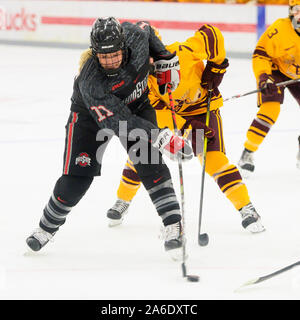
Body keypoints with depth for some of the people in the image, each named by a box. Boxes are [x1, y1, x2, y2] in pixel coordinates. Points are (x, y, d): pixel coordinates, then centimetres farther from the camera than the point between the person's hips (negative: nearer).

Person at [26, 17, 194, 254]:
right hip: (91, 114, -3)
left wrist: (165, 59, -5)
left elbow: (146, 30, -1)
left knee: (149, 162, -14)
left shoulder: (135, 36, -29)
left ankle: (173, 223, -10)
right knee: (78, 176, -6)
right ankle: (48, 226, 16)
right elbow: (121, 122, -43)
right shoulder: (91, 83, -40)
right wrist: (161, 138, -50)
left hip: (137, 105, 3)